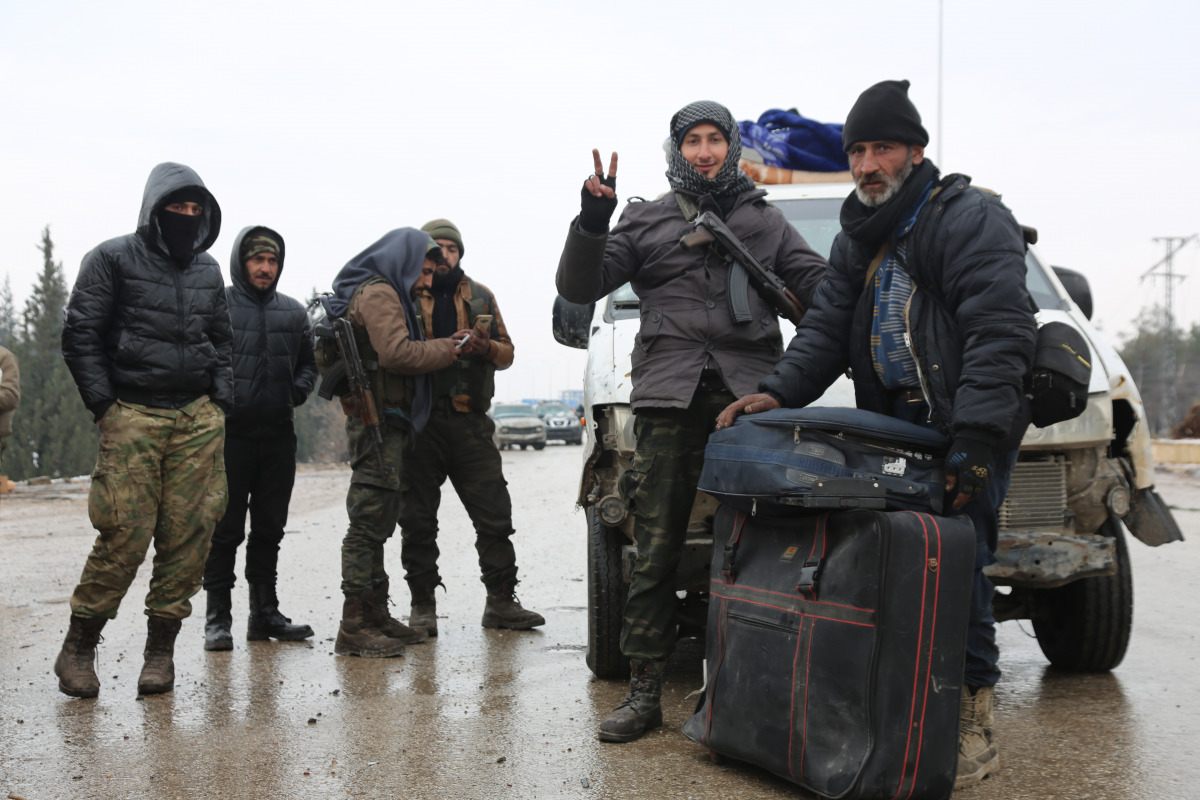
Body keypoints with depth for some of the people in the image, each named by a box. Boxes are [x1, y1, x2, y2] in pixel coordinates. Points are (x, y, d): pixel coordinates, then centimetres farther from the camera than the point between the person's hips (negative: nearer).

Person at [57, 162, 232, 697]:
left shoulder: (207, 271, 17)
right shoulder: (113, 260, 2)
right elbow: (80, 336, -1)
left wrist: (221, 402, 13)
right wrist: (104, 406, -7)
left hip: (198, 418, 5)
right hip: (133, 415, -4)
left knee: (189, 534, -3)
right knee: (126, 535, -11)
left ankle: (160, 648, 8)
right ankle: (77, 648, 6)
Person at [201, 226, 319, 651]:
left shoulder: (293, 312, 12)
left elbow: (307, 362, 19)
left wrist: (298, 390, 1)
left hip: (278, 435, 5)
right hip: (230, 435, -5)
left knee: (269, 529, 11)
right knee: (225, 529, -1)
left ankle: (265, 613, 20)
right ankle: (218, 617, 7)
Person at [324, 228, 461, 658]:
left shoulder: (383, 293, 24)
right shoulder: (378, 292, -10)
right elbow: (396, 353, -22)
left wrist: (443, 344, 14)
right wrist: (445, 351, -10)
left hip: (384, 423, 11)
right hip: (378, 421, -11)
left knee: (378, 522, 14)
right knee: (369, 522, -10)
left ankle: (376, 616, 21)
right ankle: (354, 627, -8)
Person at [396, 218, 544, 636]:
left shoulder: (481, 297, 17)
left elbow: (507, 352, 16)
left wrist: (486, 348, -7)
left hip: (469, 422, 2)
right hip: (420, 421, -2)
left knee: (495, 513, 0)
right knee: (418, 519, 2)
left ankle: (501, 601, 9)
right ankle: (422, 605, 11)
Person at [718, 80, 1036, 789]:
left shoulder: (972, 218, -8)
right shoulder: (859, 238, 17)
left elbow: (1000, 336, -17)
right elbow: (826, 328, 14)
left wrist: (975, 438, -24)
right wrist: (778, 392, -3)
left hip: (969, 429, -6)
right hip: (894, 425, 7)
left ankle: (974, 717, 3)